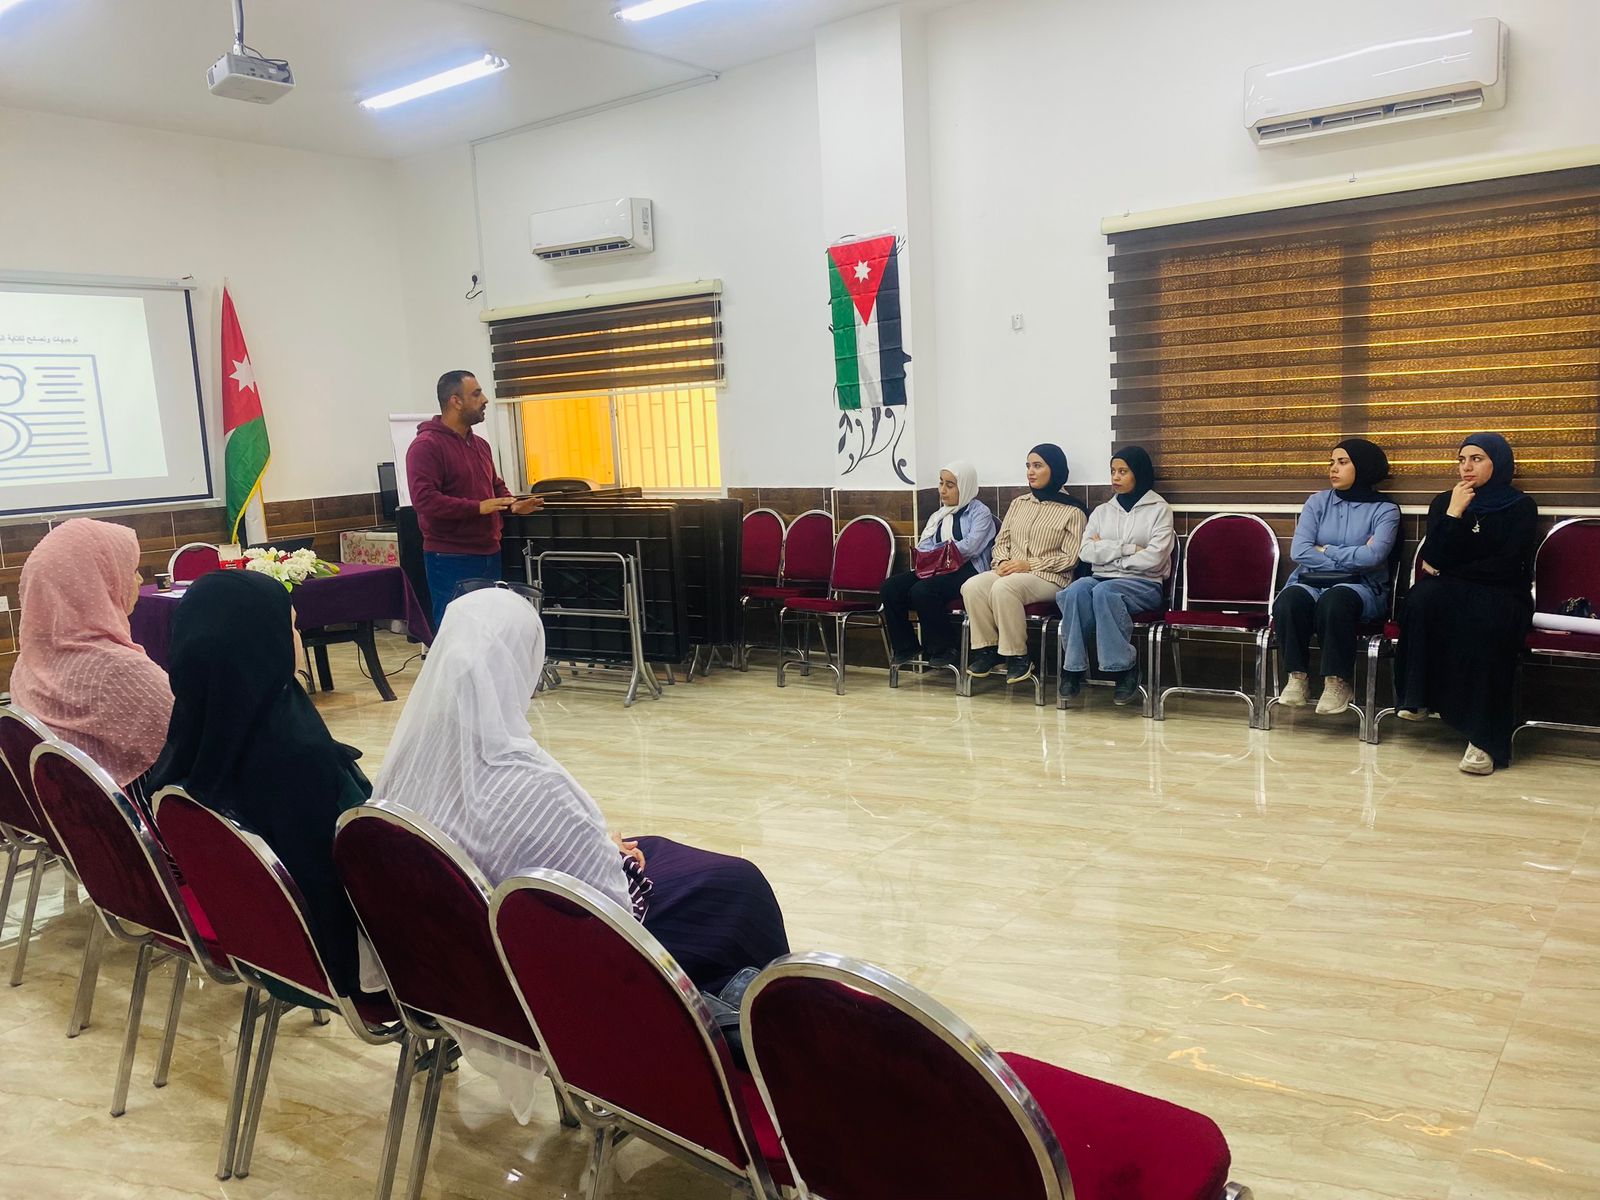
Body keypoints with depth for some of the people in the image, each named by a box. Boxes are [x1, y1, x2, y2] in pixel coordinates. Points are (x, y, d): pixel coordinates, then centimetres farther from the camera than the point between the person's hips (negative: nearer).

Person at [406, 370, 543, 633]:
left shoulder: (479, 444, 16)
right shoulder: (426, 445, -12)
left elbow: (496, 486, 26)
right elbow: (425, 499, -21)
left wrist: (512, 504, 4)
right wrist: (478, 507, -25)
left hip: (489, 554, 8)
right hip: (450, 559, -8)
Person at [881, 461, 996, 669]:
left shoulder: (979, 512, 3)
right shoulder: (939, 515, 25)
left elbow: (970, 546, -12)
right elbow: (923, 546, 14)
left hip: (966, 570, -7)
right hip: (934, 570, 7)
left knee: (922, 590, -33)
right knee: (890, 587, -16)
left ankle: (943, 649, -15)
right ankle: (905, 647, -6)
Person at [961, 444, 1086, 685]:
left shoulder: (1072, 511, 1)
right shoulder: (1018, 503, 19)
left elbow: (1070, 557, -6)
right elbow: (1001, 541, 17)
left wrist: (1029, 565, -14)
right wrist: (1003, 562, -6)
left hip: (1049, 577, -5)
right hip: (1010, 572, 6)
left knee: (1003, 588, -36)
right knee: (972, 587, -25)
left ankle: (1017, 656, -23)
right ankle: (988, 649, -14)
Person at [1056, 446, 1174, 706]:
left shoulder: (1159, 509, 6)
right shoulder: (1102, 511, 18)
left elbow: (1153, 558, -9)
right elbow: (1086, 552, 2)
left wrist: (1106, 551, -2)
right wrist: (1128, 549, -8)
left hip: (1143, 584, -3)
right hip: (1101, 578, 3)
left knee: (1103, 591, -36)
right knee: (1077, 590, -32)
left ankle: (1125, 668, -28)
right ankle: (1073, 669, -30)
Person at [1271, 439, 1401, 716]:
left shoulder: (1385, 510, 4)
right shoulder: (1318, 502, 11)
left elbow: (1372, 557, -14)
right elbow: (1299, 552, -3)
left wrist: (1325, 550, -4)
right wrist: (1351, 557, -5)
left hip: (1361, 588, -2)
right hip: (1311, 582, 2)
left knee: (1334, 601, -38)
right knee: (1290, 600, -34)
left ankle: (1338, 681, -23)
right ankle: (1297, 677, -19)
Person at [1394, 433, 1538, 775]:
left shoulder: (1521, 507, 4)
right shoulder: (1444, 502, 12)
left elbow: (1508, 566, -7)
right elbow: (1434, 560, -1)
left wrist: (1449, 573, -3)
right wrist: (1454, 512, -9)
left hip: (1502, 597, -3)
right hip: (1450, 594, 3)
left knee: (1482, 619, -38)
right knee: (1423, 595, -34)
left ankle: (1484, 738, -41)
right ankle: (1417, 698, -32)